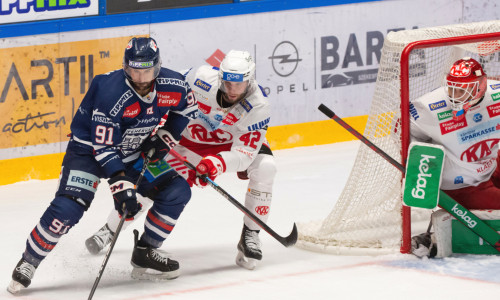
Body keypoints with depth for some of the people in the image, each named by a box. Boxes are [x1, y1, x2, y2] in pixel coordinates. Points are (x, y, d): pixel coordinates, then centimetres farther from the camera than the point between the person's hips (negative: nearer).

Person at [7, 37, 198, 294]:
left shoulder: (172, 85, -15)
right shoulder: (111, 94, -32)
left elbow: (187, 105, 10)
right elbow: (104, 148, -28)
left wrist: (166, 134, -3)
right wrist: (122, 187, -34)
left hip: (134, 154, 6)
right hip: (89, 150, -6)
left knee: (177, 191, -3)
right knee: (68, 207, -24)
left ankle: (144, 255, 9)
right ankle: (28, 263, -8)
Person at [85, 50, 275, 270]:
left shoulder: (258, 105, -32)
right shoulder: (203, 79, -34)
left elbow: (245, 152, -35)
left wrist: (217, 163, -52)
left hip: (235, 141, 0)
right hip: (193, 135, 0)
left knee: (264, 167, -27)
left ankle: (250, 237, -13)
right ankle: (110, 229, 20)